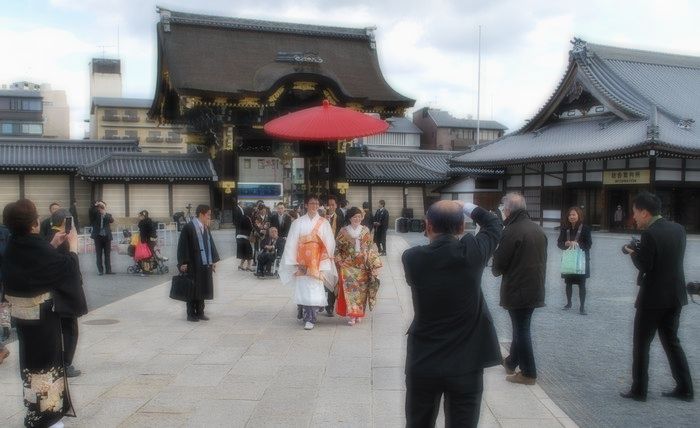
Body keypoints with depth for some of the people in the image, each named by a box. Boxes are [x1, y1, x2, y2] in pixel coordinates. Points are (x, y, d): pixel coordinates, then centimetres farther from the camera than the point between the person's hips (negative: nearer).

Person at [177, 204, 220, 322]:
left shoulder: (206, 228, 10)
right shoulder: (189, 227, -12)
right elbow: (182, 245, -14)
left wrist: (213, 260, 13)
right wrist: (183, 263, -17)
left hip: (205, 264, 7)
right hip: (193, 265, -7)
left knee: (202, 289, 11)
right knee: (193, 289, 2)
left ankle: (200, 312, 20)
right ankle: (191, 314, 11)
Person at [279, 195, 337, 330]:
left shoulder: (324, 222, 4)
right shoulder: (298, 222, 4)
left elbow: (329, 243, 1)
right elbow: (291, 243, 1)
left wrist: (324, 262, -6)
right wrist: (296, 262, -5)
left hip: (317, 262, -1)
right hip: (302, 262, 1)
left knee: (314, 289, -7)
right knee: (304, 289, 0)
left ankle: (310, 319, -2)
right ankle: (308, 318, 11)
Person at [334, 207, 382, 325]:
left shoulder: (365, 231, 5)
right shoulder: (343, 231, 1)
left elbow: (370, 248, 7)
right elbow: (337, 248, 4)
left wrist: (370, 263, 0)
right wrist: (340, 261, -5)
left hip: (362, 266, 2)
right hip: (347, 265, -2)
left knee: (361, 289, 5)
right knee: (349, 288, -9)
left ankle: (359, 313, 18)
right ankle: (351, 315, -7)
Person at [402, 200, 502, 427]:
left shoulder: (411, 258, -11)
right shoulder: (472, 251, -12)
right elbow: (494, 224, 8)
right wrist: (464, 206, 18)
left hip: (423, 362, 1)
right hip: (466, 363, 0)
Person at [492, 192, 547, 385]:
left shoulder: (511, 232, -19)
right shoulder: (538, 229, 7)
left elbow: (498, 265, -16)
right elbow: (541, 259, 15)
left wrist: (496, 269, 6)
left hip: (517, 290, -8)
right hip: (535, 288, 8)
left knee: (521, 329, 3)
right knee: (521, 327, 21)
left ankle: (528, 373, 10)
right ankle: (512, 362, 36)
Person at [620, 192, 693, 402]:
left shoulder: (649, 234, -19)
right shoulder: (678, 229, 5)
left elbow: (644, 266, -19)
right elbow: (670, 258, 13)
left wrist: (633, 253, -1)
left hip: (653, 298, -7)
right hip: (675, 295, 7)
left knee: (641, 344, 5)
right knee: (671, 341, 19)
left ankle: (639, 390, 11)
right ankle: (684, 389, 22)